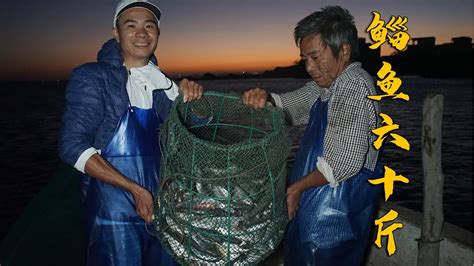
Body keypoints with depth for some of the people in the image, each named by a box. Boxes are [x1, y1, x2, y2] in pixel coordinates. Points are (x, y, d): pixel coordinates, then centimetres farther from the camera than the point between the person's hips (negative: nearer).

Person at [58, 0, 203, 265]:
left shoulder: (163, 83, 8)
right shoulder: (92, 77, -6)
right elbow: (73, 146, -13)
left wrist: (191, 95, -8)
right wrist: (135, 189, -18)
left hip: (163, 206, 5)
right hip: (115, 212, -5)